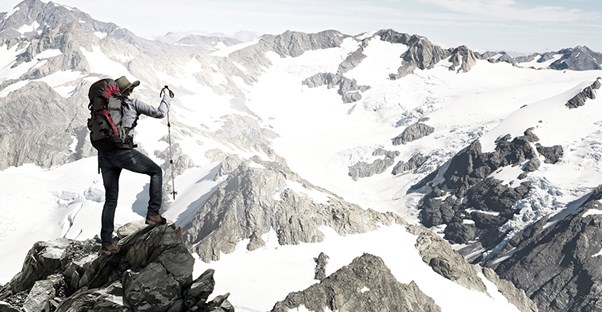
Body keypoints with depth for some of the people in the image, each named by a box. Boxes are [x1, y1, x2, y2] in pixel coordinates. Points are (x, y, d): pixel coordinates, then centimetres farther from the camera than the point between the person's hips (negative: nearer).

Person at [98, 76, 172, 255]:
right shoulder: (133, 103, 5)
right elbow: (159, 113, 7)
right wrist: (167, 98, 24)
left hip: (104, 155, 6)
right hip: (123, 152, -5)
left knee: (110, 199, 14)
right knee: (156, 171, 17)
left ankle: (107, 244, 14)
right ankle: (153, 214, 7)